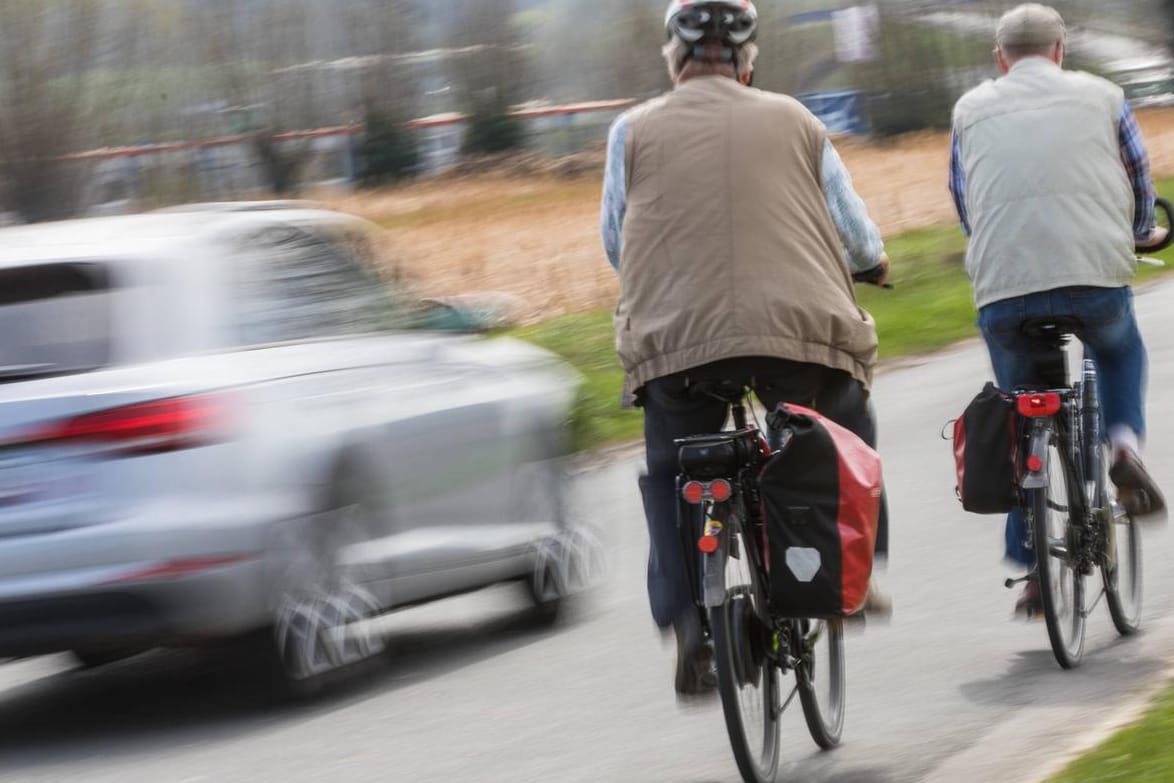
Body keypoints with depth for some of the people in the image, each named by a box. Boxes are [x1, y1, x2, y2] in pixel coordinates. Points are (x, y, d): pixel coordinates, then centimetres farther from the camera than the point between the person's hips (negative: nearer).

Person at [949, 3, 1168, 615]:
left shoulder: (971, 110, 16)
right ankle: (1124, 444, 6)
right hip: (1097, 280, -1)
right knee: (1120, 348, 33)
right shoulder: (1101, 97, 13)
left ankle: (1033, 566, 12)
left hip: (1002, 291, 1)